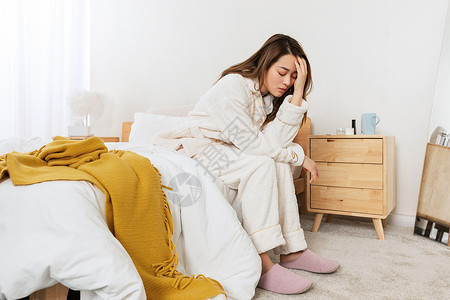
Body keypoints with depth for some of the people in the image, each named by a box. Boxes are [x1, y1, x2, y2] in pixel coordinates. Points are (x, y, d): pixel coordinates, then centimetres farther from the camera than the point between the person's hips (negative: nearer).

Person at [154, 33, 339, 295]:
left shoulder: (270, 97, 6)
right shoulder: (233, 86, -18)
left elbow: (276, 141, -12)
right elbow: (251, 143, -23)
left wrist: (298, 93, -15)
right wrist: (299, 156, -13)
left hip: (226, 153, 8)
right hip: (194, 149, -7)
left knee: (279, 164, -13)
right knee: (260, 164, -27)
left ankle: (292, 250, -8)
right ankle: (261, 264, -27)